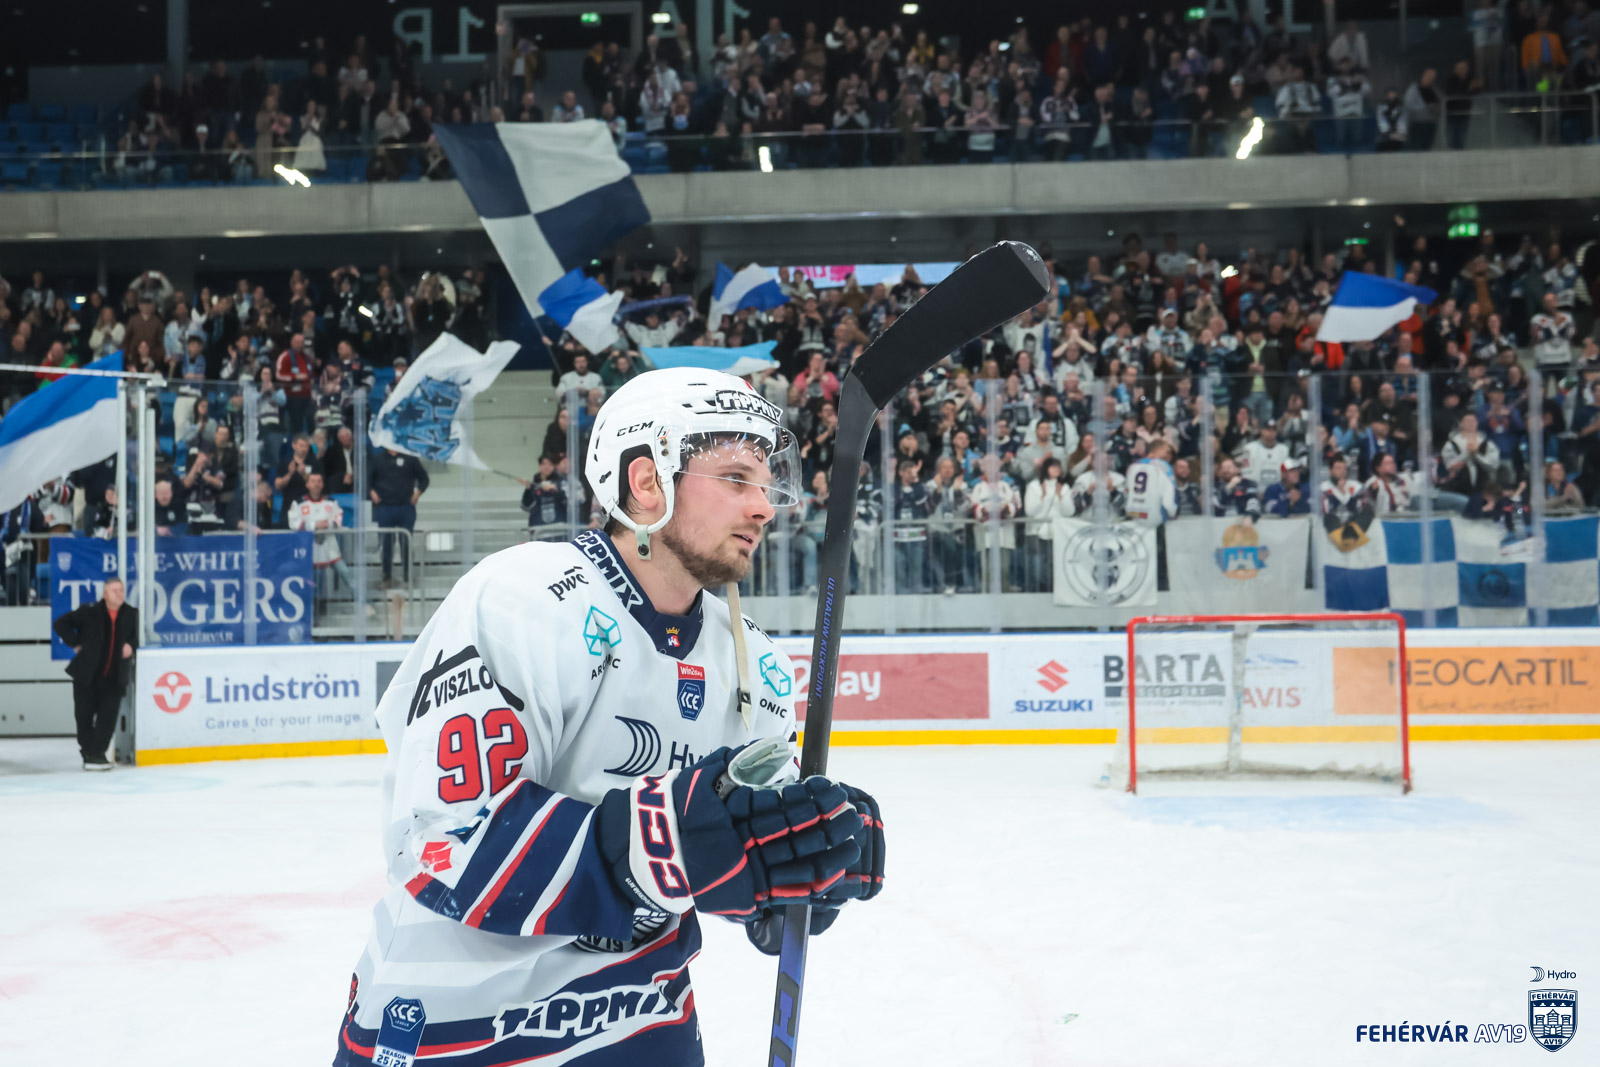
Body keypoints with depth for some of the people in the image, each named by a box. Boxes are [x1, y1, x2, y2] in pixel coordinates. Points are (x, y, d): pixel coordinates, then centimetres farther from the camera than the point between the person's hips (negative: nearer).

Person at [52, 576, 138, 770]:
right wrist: (75, 644, -4)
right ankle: (88, 751, 21)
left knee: (108, 717, -6)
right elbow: (61, 624, 0)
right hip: (87, 674, -1)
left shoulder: (131, 614, -2)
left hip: (114, 676, 1)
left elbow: (137, 635, 13)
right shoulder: (89, 613, -8)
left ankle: (97, 752, 4)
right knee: (85, 715, 6)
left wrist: (131, 645, -7)